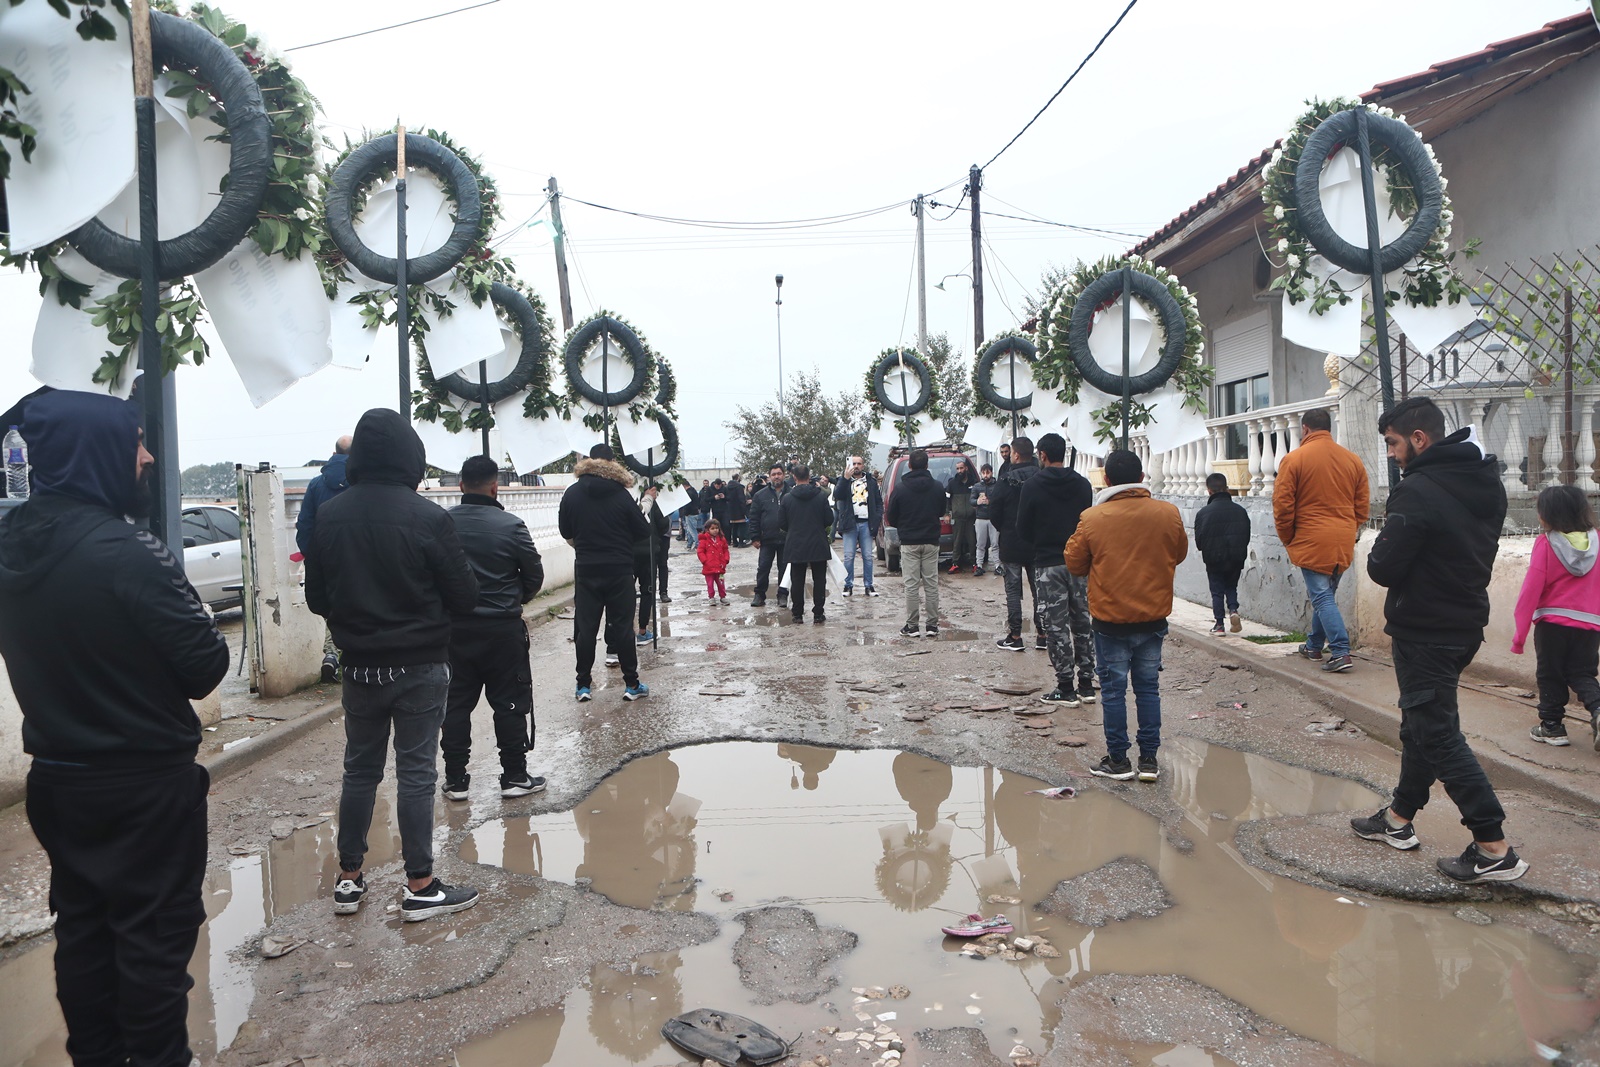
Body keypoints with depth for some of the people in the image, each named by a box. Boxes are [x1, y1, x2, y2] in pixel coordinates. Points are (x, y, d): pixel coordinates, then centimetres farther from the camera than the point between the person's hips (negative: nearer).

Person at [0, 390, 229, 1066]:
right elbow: (205, 667, -20)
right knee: (154, 932, 7)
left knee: (81, 927, 19)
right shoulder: (125, 552, -25)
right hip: (146, 781, -7)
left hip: (55, 777, 8)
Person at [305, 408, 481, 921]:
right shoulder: (428, 518, -17)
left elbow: (316, 598, 4)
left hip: (358, 667, 4)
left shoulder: (328, 516, -3)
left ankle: (348, 879, 26)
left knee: (360, 769, 16)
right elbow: (464, 598, -11)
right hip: (420, 667, -4)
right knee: (416, 773, 3)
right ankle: (420, 888, 10)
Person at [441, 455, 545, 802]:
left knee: (456, 701, 11)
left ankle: (455, 778, 17)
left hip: (455, 627, 3)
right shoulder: (511, 525, -12)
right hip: (503, 627, -3)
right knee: (510, 702, 6)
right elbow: (535, 575, -3)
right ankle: (514, 776, 12)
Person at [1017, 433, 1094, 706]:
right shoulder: (1083, 484, 4)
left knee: (1056, 625, 0)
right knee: (1082, 622, 12)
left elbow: (1022, 525, -3)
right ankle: (1086, 684, 17)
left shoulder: (1032, 486, -8)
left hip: (1048, 563, -4)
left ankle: (1066, 688, 2)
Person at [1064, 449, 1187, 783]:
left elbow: (1075, 564, -2)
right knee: (1148, 687, 13)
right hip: (1153, 616, 3)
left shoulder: (1092, 518, -13)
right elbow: (1179, 553, 10)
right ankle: (1149, 759, 17)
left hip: (1110, 619, -2)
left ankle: (1118, 760, 14)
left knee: (1113, 689, 8)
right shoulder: (1167, 513, -6)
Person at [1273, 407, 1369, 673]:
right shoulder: (1353, 460, 8)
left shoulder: (1293, 459, -8)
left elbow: (1282, 507, -9)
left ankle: (1341, 652, -12)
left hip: (1312, 541, -6)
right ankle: (1314, 645, 30)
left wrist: (1289, 540, 4)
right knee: (1326, 593, 18)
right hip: (1344, 543, 6)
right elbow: (1362, 508, 11)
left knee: (1322, 597, -3)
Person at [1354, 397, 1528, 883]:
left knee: (1437, 734, -2)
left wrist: (1379, 553, -1)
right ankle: (1399, 818, 33)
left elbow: (1384, 568, -22)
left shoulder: (1418, 491, -23)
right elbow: (1479, 550, 16)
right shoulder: (1487, 484, 7)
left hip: (1424, 634, -9)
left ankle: (1494, 849, 0)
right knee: (1421, 723, 19)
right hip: (1466, 624, 9)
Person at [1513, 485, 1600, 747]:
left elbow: (1532, 589, -13)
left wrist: (1520, 631, -9)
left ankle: (1552, 726, 14)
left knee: (1550, 676, 10)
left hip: (1552, 621, -3)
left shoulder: (1545, 544, -11)